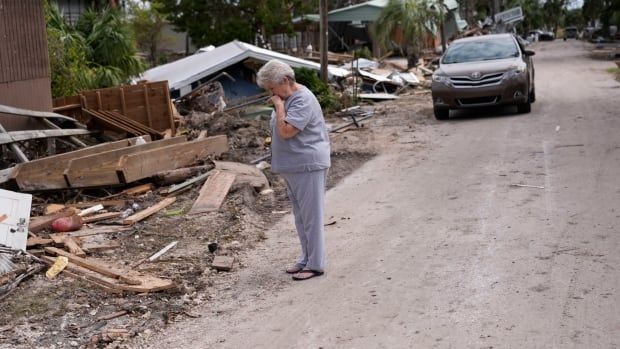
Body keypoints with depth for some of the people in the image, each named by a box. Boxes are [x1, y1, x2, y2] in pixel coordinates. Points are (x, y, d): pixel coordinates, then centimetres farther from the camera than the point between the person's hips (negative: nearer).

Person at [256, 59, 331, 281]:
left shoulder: (303, 100, -18)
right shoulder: (286, 98, 13)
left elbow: (286, 131, -26)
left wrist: (279, 106, -18)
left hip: (309, 166, -10)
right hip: (293, 167, 10)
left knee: (311, 216, -3)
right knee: (300, 216, 16)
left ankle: (315, 264, 4)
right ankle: (306, 259, 26)